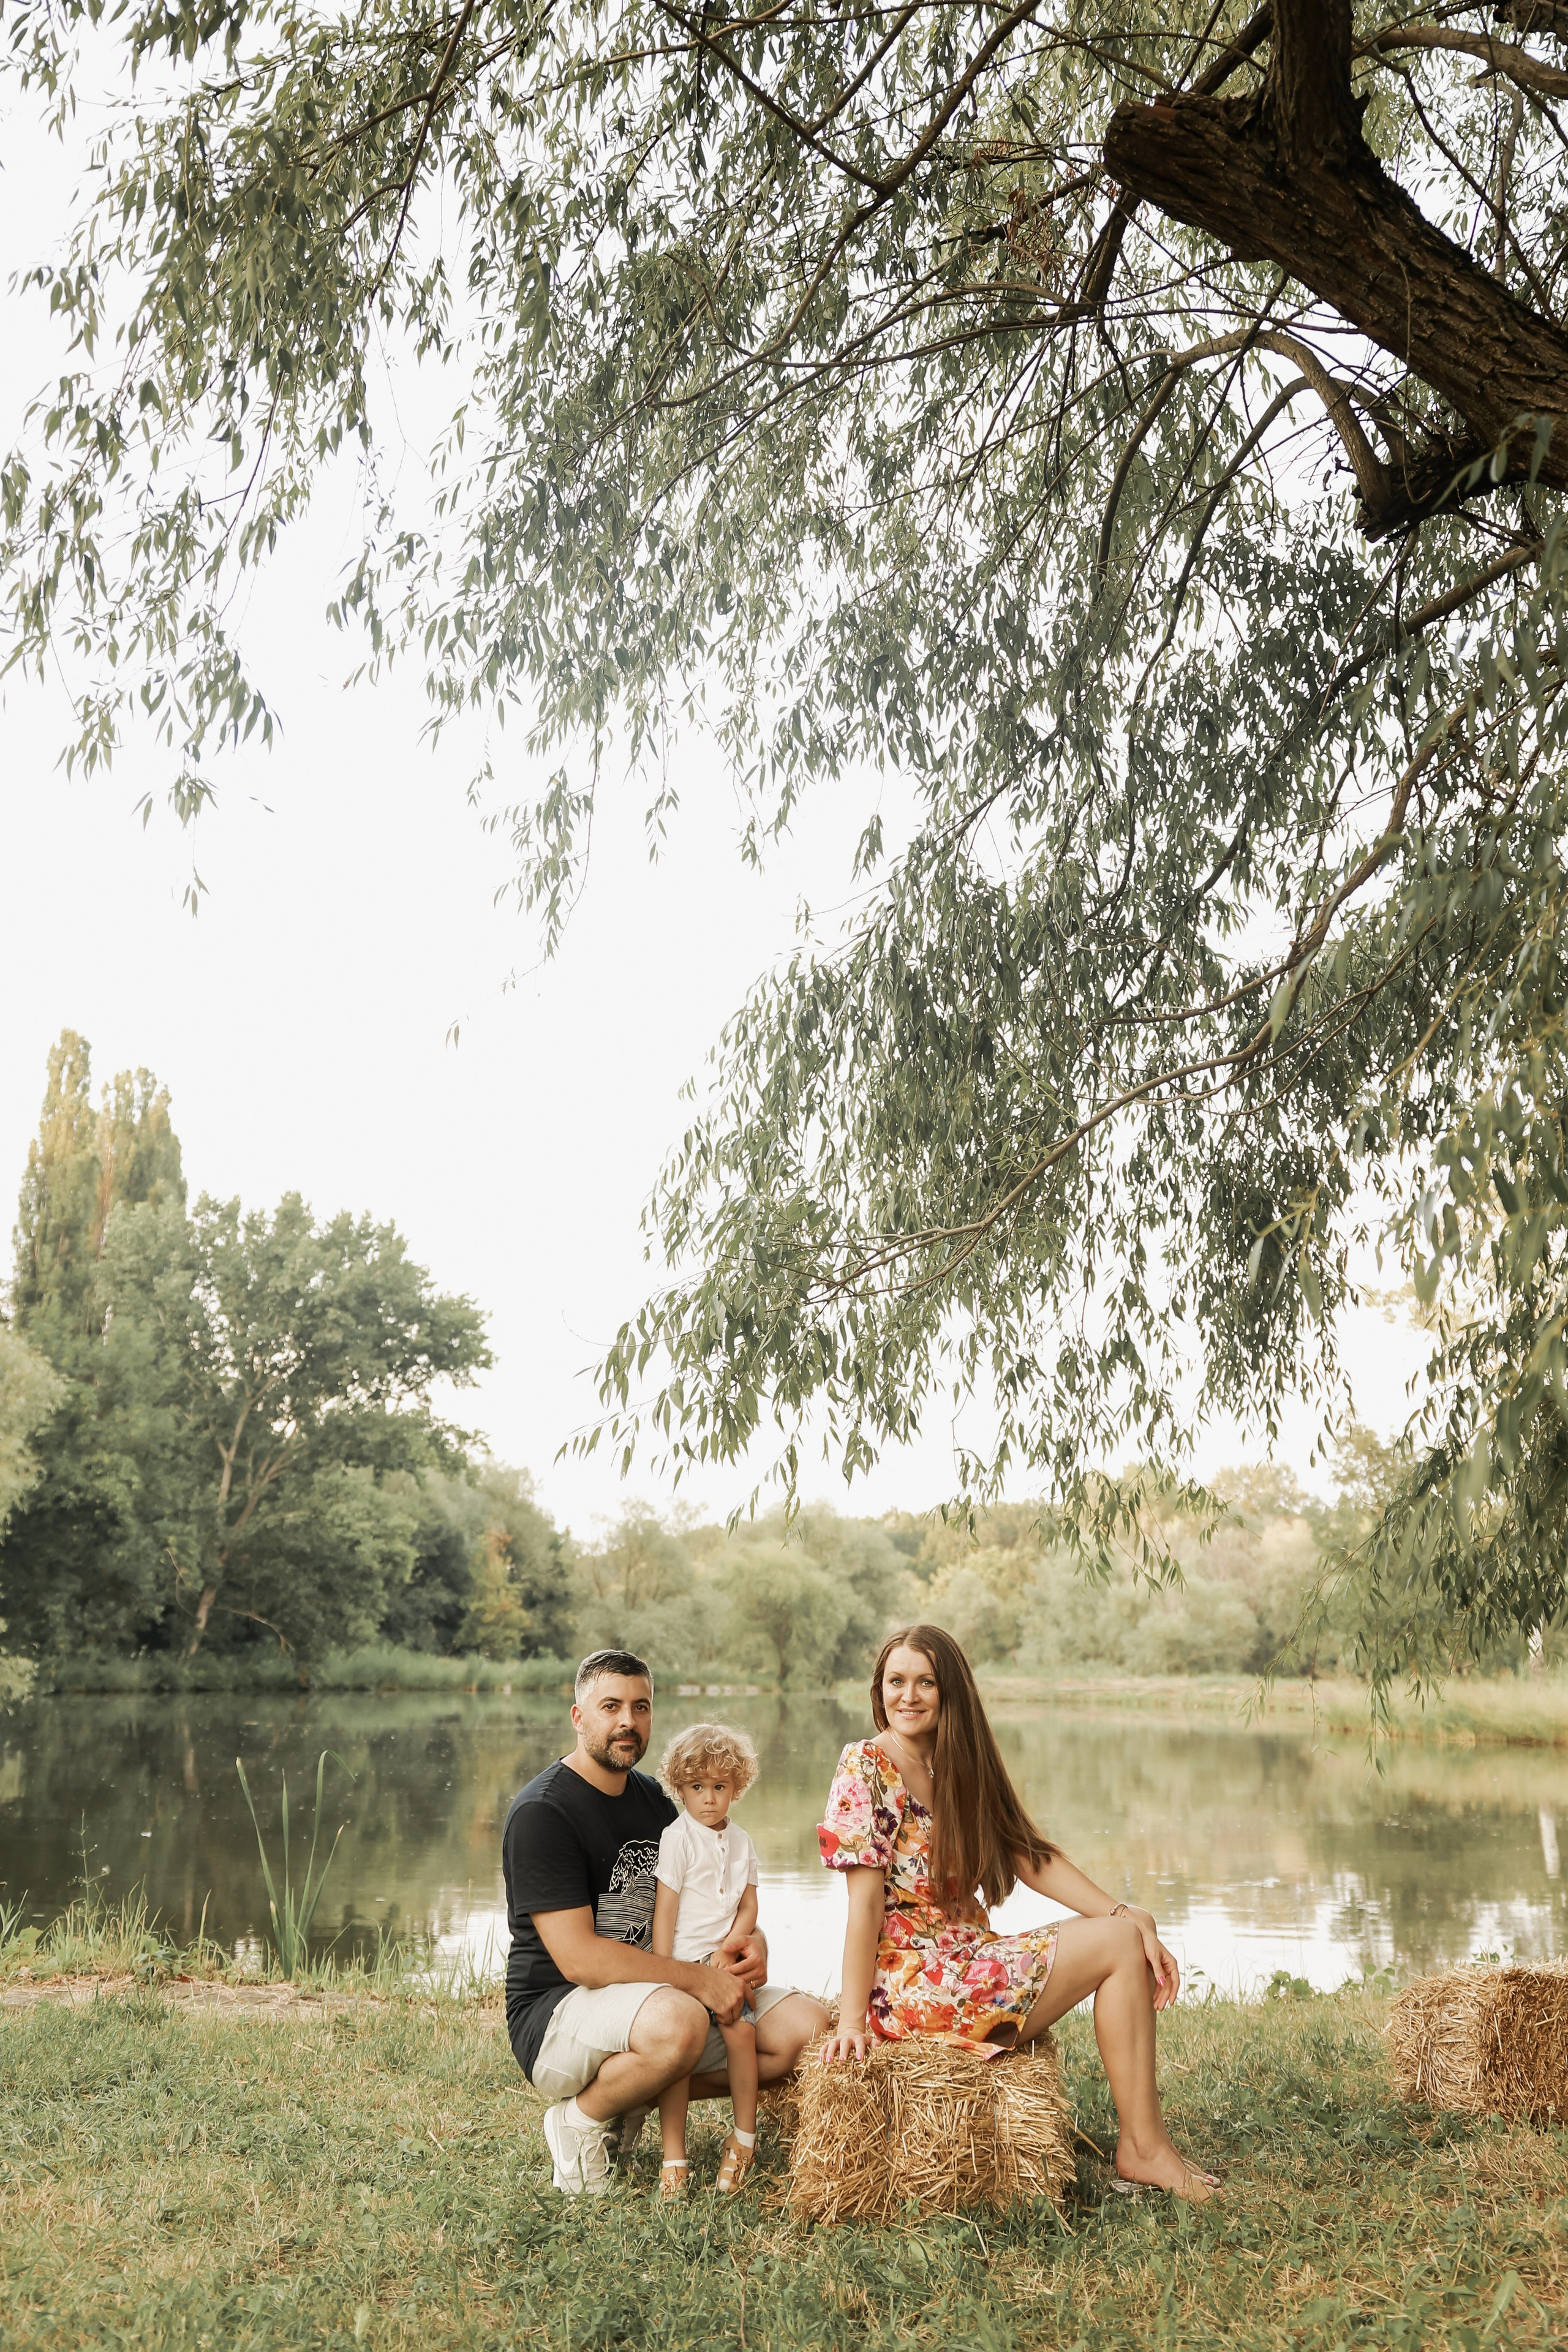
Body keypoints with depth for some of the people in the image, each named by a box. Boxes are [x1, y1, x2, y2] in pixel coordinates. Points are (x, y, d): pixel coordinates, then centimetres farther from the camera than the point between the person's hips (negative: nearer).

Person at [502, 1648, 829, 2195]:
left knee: (806, 2027, -7)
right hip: (555, 2014, -8)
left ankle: (632, 2103, 4)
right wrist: (699, 1980, -23)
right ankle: (580, 2118, -7)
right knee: (675, 2020, -39)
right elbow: (577, 1957, -21)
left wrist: (748, 1940, -5)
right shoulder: (541, 1813, -14)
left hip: (660, 1991, 8)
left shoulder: (654, 1800, 11)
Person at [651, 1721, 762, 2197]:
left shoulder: (742, 1843, 10)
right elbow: (664, 1911, -10)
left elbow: (749, 1908, 11)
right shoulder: (677, 1839, -6)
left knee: (741, 2032, -12)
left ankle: (745, 2137, 8)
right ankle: (673, 2157, -6)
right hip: (681, 1961, -4)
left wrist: (727, 1950, -7)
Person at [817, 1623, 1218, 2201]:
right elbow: (866, 1901, -16)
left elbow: (1028, 1854, 4)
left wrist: (1127, 1915, -7)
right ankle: (1144, 2147, -3)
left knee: (1128, 1935, -2)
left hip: (970, 1954, 8)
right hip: (911, 1975, -8)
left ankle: (1142, 2140, -3)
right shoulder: (864, 1768, -12)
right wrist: (851, 2020, -19)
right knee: (1117, 1946, -12)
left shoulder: (958, 1769, 11)